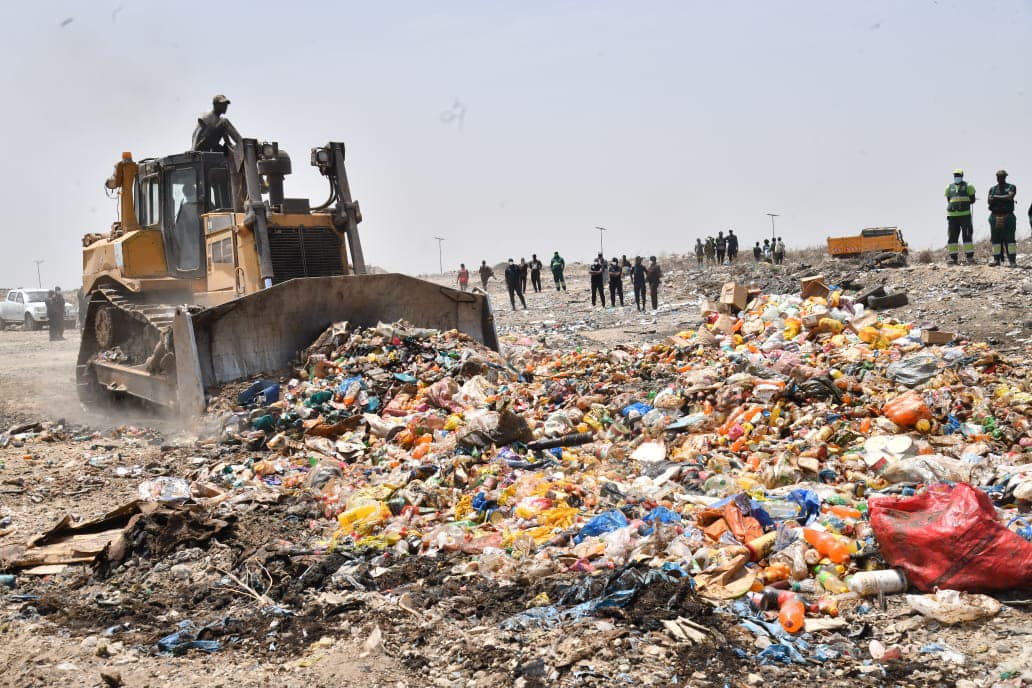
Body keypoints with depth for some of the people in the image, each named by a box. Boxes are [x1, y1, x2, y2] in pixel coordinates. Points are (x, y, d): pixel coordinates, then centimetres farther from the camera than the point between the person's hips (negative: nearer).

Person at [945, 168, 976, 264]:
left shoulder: (968, 187, 6)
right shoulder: (949, 188, 12)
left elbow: (972, 200, 7)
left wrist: (964, 202, -3)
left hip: (965, 214, -3)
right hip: (952, 215, 3)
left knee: (967, 235, -6)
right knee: (952, 237, 0)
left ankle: (970, 256, -4)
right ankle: (953, 257, 4)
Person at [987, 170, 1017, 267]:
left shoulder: (1011, 187, 4)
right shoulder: (992, 189, 13)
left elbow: (1010, 197, -15)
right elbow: (990, 201, -1)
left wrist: (996, 197, -10)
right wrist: (1003, 198, -12)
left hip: (1008, 217, -3)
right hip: (995, 217, 3)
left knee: (1009, 238, -7)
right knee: (995, 239, 1)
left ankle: (1012, 260, -8)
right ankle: (996, 259, 4)